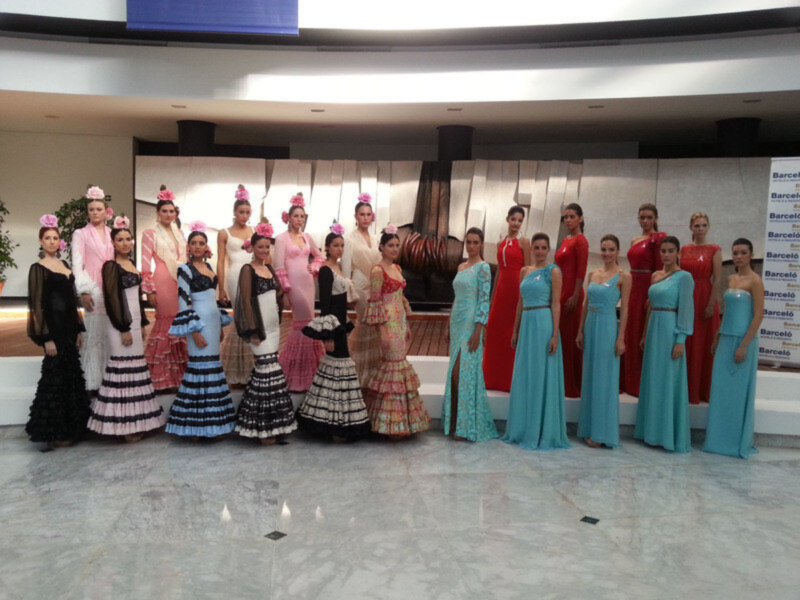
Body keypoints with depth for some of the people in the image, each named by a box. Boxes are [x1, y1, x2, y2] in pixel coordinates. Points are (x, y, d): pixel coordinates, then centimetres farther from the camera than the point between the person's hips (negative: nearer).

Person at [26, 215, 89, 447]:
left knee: (72, 376, 11)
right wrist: (46, 338, -15)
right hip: (53, 326, -7)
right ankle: (53, 433, 10)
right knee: (56, 376, -1)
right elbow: (37, 304, -10)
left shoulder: (65, 265, 13)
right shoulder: (38, 268, -6)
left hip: (69, 326, 7)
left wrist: (79, 329, 13)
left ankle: (70, 427, 22)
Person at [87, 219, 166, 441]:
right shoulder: (111, 266, -9)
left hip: (134, 321, 8)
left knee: (135, 368, 10)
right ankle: (122, 424, 3)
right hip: (121, 323, -8)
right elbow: (112, 299, -14)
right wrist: (123, 329, -16)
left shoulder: (131, 264, 14)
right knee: (123, 368, -5)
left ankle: (135, 421, 18)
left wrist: (142, 322, 17)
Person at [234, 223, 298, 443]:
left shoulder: (269, 268, 14)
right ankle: (263, 428, 1)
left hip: (273, 325, 7)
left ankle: (271, 423, 18)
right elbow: (246, 301, -12)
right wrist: (253, 332, -15)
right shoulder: (248, 270, -7)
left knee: (263, 373, 11)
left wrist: (281, 292, 2)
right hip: (259, 326, -7)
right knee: (269, 372, -8)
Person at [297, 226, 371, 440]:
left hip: (340, 322, 9)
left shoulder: (338, 267, 14)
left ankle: (333, 423, 22)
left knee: (333, 364, 13)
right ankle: (337, 427, 0)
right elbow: (324, 303, -18)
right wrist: (328, 335, -21)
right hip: (332, 324, -9)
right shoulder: (325, 270, -13)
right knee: (338, 366, -7)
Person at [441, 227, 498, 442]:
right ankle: (455, 422, 18)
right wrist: (449, 327, 18)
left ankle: (467, 425, 1)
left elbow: (484, 300, -13)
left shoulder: (483, 267, -8)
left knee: (464, 371, -8)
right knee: (456, 372, 9)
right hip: (457, 321, 8)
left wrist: (478, 331, -19)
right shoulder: (461, 267, 15)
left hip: (471, 323, -8)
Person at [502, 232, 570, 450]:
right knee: (523, 377, 10)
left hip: (544, 324, -6)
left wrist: (555, 335, -14)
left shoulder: (553, 271, -3)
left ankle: (543, 432, 8)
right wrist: (515, 330, 16)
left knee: (542, 377, -2)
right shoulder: (524, 271, 14)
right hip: (526, 325, 6)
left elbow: (556, 304, -8)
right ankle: (522, 429, 21)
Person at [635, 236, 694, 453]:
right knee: (652, 380, 11)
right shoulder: (656, 275, 13)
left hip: (670, 331, -7)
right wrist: (645, 334, 17)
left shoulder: (684, 277, -8)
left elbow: (686, 309, -12)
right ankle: (653, 431, 21)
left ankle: (671, 435, 8)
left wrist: (680, 340, -17)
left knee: (669, 381, -2)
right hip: (654, 329, 7)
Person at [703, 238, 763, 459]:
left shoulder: (754, 281, -9)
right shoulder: (731, 279, 12)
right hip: (726, 339, 7)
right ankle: (720, 440, 20)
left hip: (743, 339, -7)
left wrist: (744, 345, -18)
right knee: (721, 389, 10)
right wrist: (718, 338, 16)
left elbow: (758, 316, -14)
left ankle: (739, 443, 13)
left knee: (739, 392, 1)